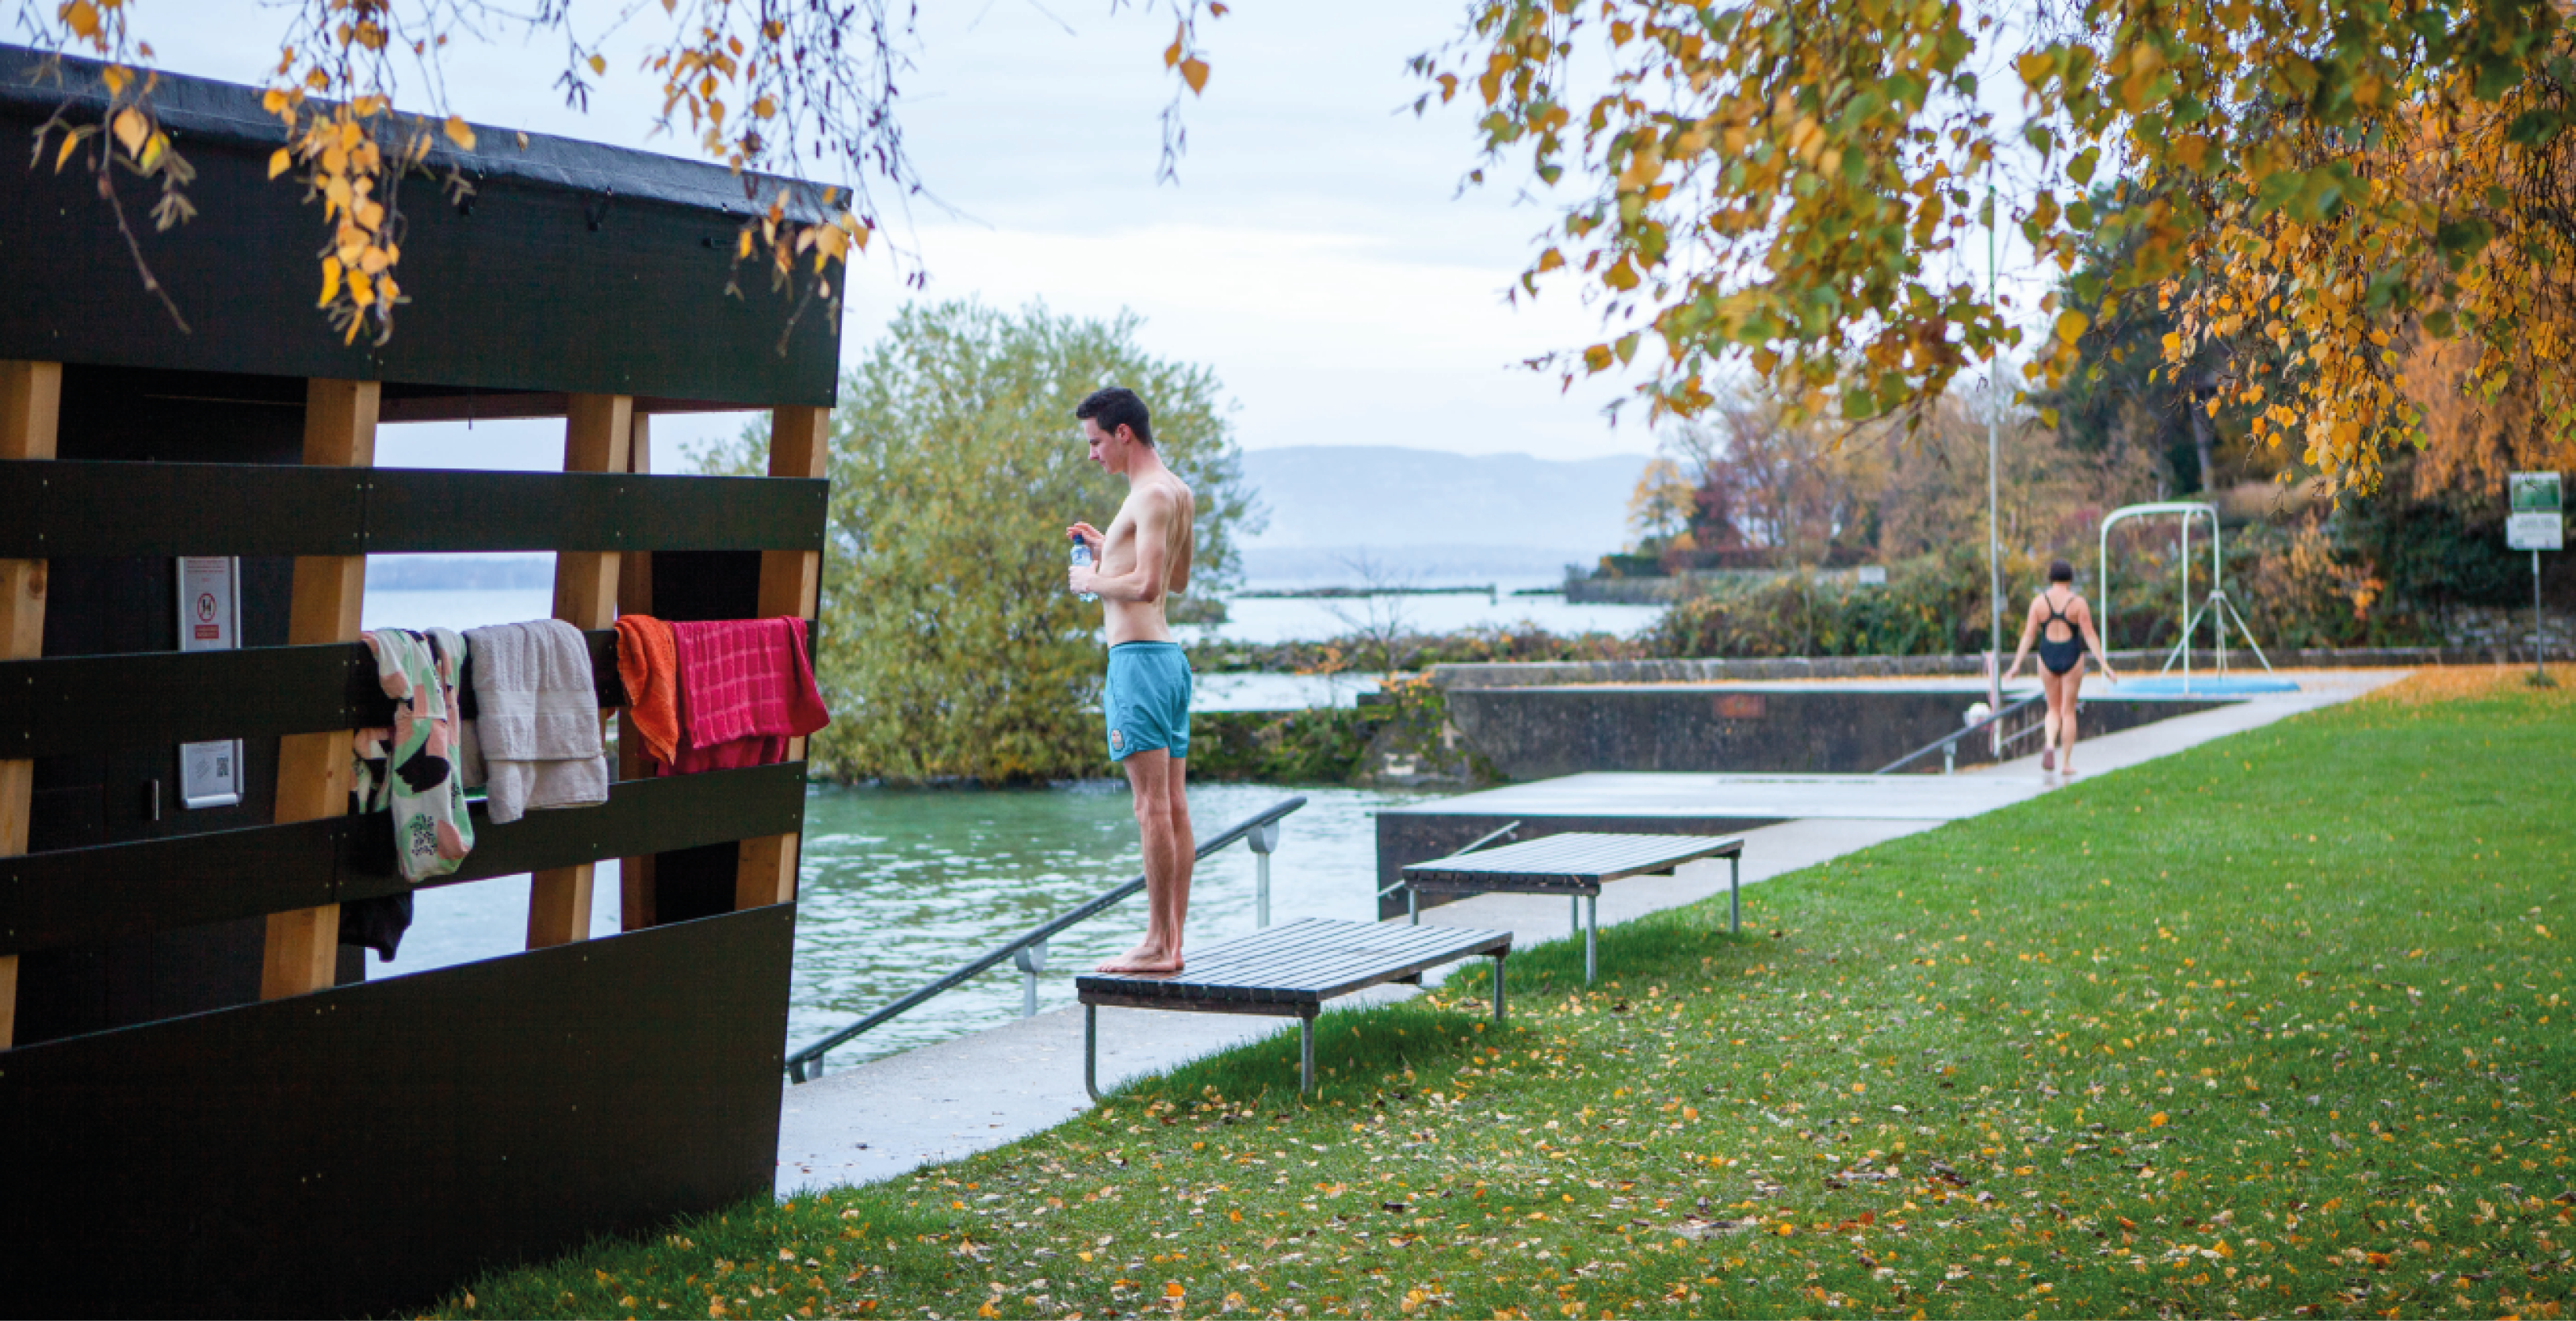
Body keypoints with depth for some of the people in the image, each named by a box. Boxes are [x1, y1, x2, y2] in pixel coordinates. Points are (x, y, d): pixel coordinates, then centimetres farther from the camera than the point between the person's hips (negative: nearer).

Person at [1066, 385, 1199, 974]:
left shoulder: (1152, 495, -13)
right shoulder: (1179, 494, 17)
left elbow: (1148, 585, -22)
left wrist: (1093, 581, -6)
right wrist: (1111, 549, 23)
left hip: (1138, 655, -10)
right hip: (1170, 656, 10)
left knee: (1152, 807, -9)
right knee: (1174, 806, 8)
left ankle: (1157, 946, -9)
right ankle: (1172, 942, 10)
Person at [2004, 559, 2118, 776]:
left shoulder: (2039, 601, -2)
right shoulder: (2078, 603, -6)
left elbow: (2028, 635, -3)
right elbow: (2090, 636, -9)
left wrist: (2016, 665, -1)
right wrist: (2104, 665, -6)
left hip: (2047, 659, 1)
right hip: (2072, 658, -1)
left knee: (2054, 708, 16)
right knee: (2069, 711, 8)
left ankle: (2050, 745, -12)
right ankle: (2066, 763, 8)